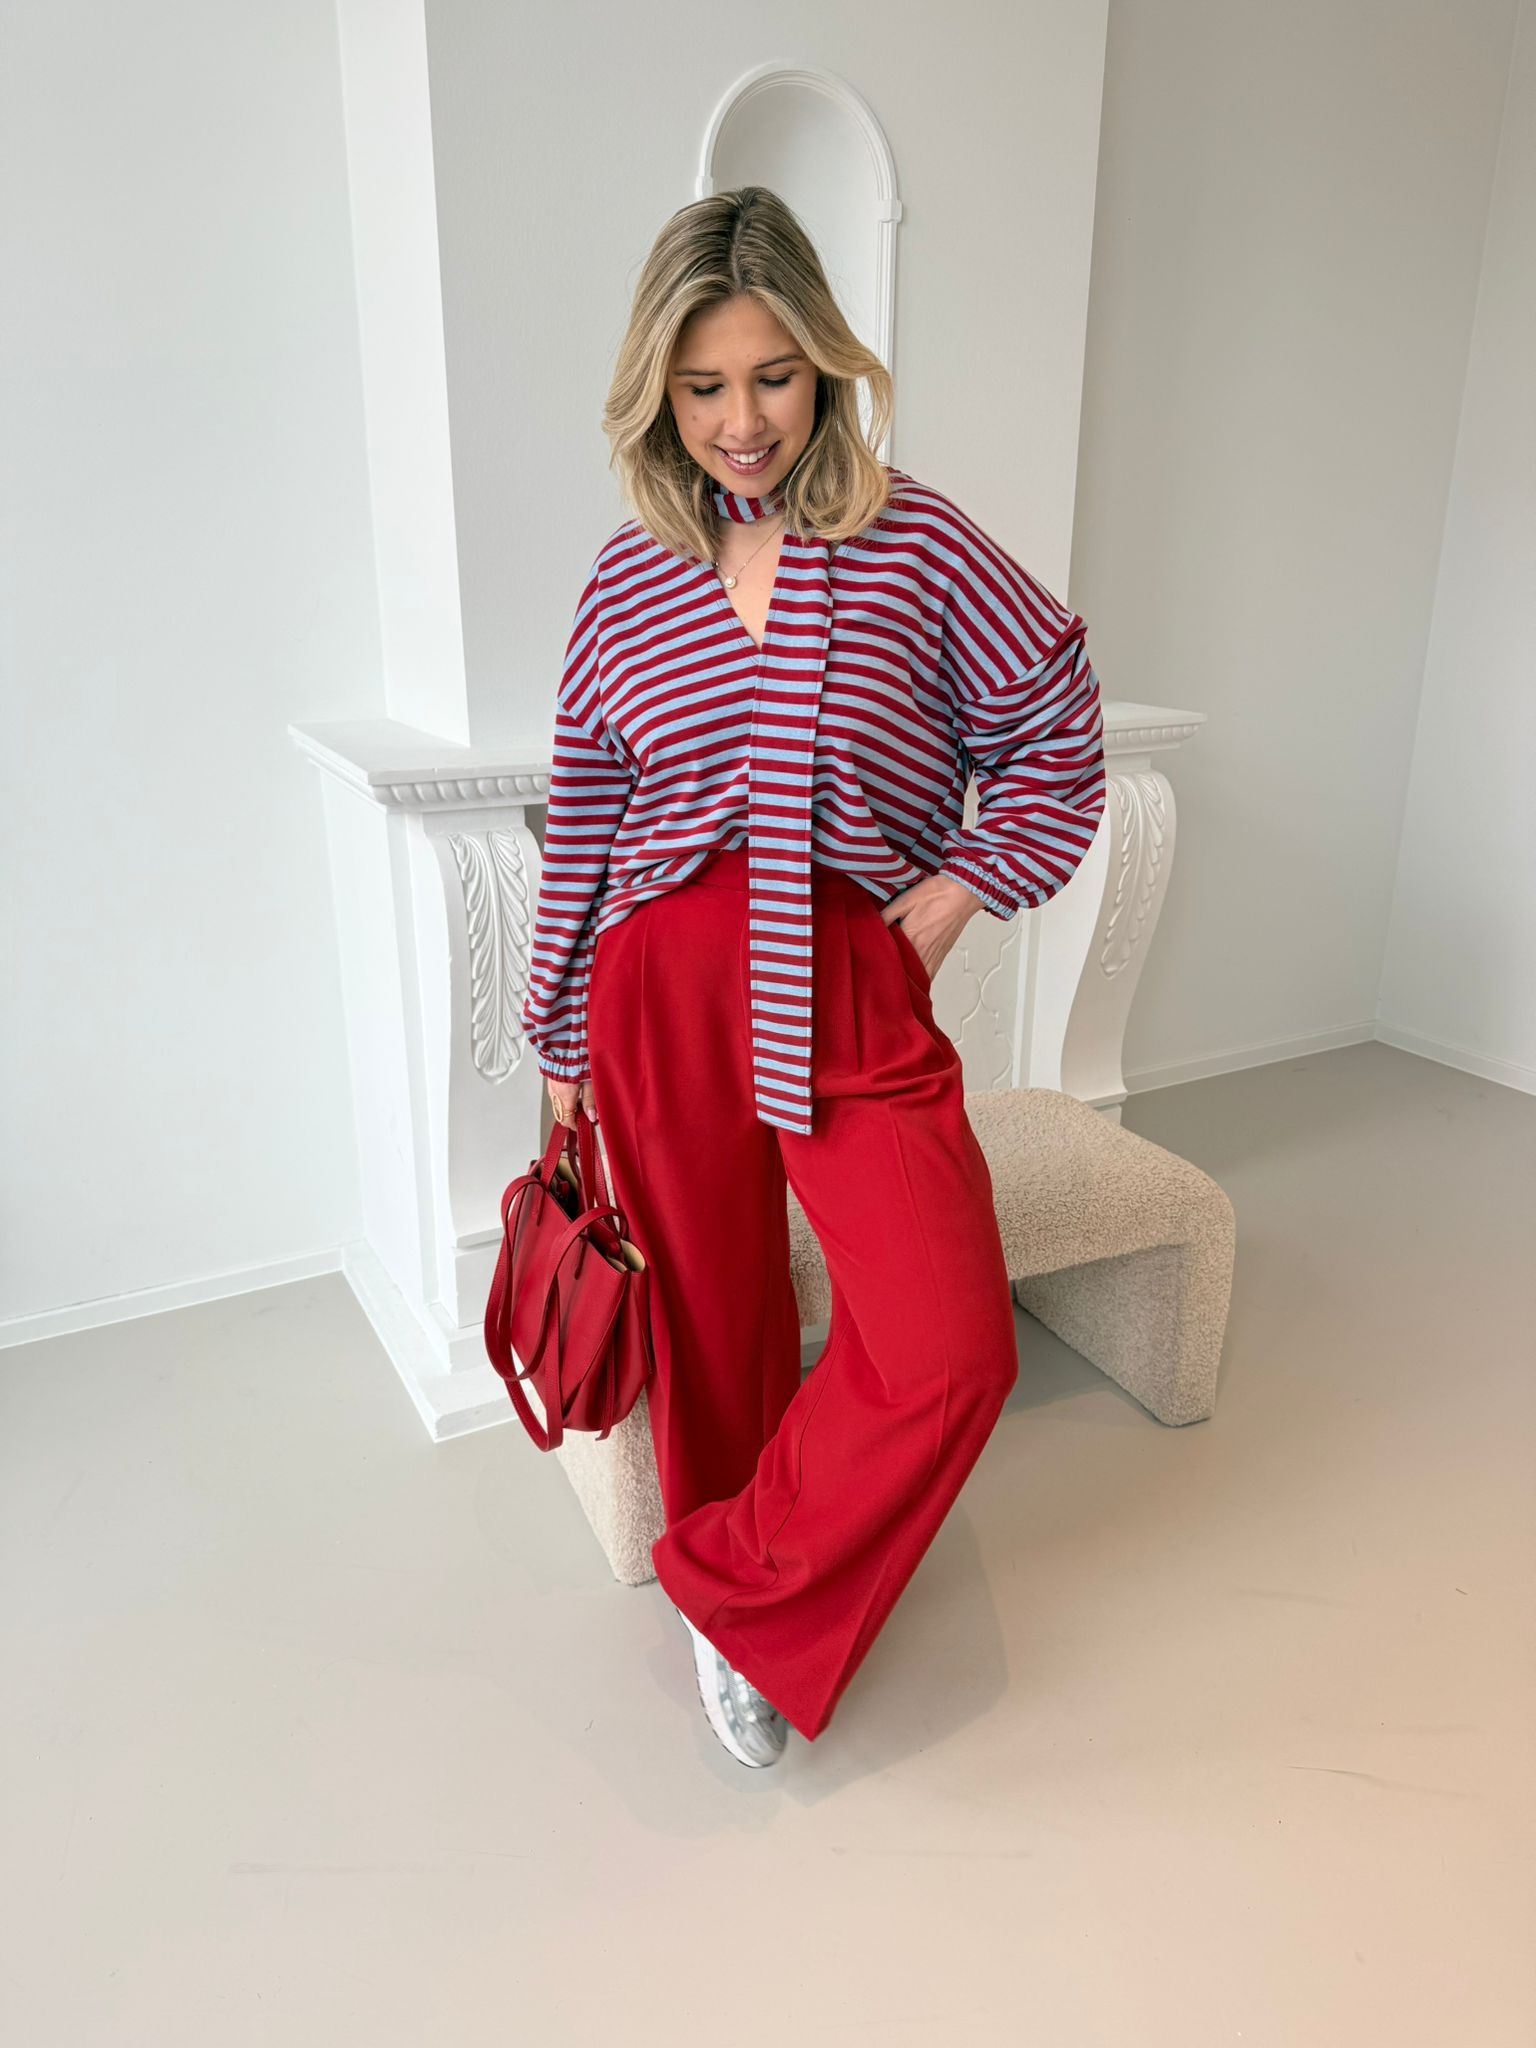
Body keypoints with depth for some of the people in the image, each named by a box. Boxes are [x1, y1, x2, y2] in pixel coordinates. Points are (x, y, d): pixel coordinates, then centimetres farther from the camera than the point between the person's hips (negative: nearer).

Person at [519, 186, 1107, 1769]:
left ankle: (735, 1590, 11)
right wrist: (566, 1039, 13)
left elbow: (1057, 731, 9)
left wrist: (953, 895, -1)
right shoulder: (627, 579, 6)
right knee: (711, 1324, 11)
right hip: (664, 987, 2)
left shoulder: (917, 546, 1)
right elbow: (580, 824, 10)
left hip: (853, 986, -1)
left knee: (952, 1352, -13)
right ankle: (738, 1584, 38)